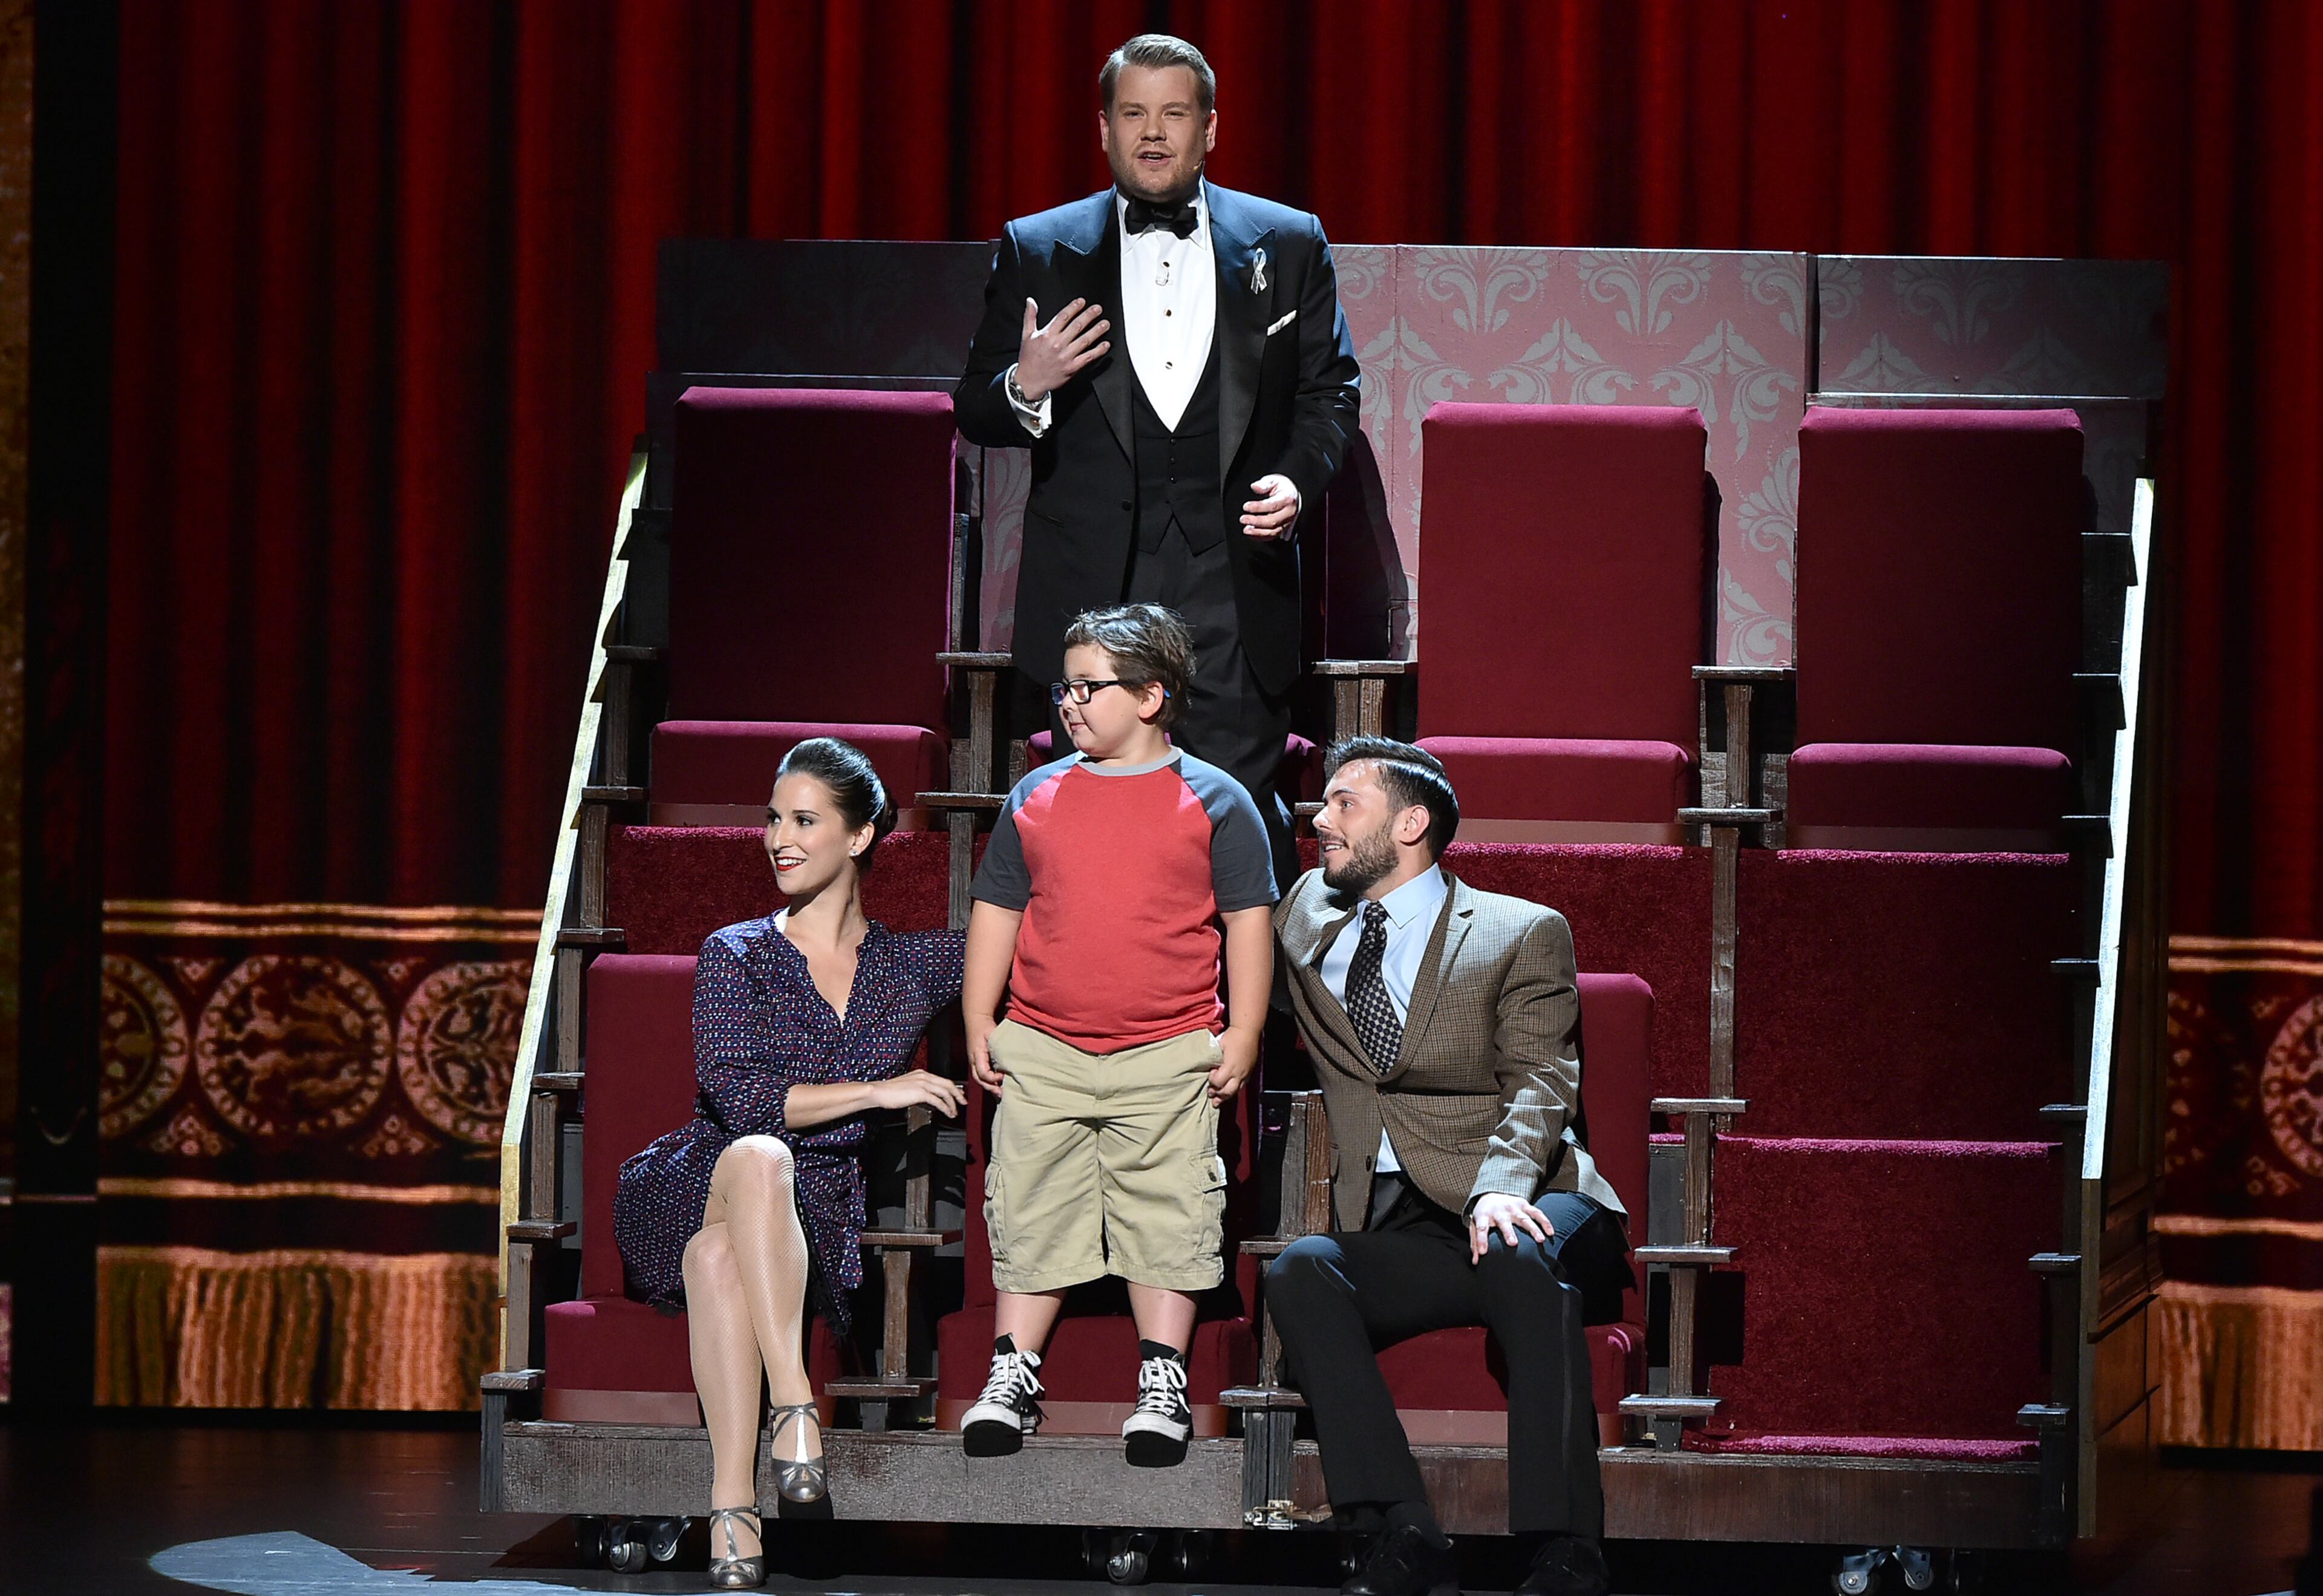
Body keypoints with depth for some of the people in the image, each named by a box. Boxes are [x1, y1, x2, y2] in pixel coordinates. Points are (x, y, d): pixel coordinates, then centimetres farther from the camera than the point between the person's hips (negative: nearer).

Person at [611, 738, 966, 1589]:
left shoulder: (912, 962, 14)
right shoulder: (737, 955, 7)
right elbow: (738, 1098, -7)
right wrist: (878, 1090, -10)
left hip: (818, 1223, 1)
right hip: (693, 1191, -1)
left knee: (718, 1251, -38)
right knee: (759, 1156, -40)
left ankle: (732, 1508, -50)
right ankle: (794, 1408, -50)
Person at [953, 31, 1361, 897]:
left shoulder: (1289, 245, 10)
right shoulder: (1035, 251, 9)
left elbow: (1329, 389, 14)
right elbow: (975, 412, 10)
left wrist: (1298, 480, -5)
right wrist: (1024, 389, -13)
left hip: (1233, 588, 0)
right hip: (1093, 588, 0)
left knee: (1243, 816, -4)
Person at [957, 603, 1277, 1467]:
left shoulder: (1213, 801, 2)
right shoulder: (1035, 797, 10)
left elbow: (1250, 922, 4)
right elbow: (996, 913, 15)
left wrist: (1242, 1037, -2)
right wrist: (979, 1024, 9)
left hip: (1168, 1056, -3)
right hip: (1041, 1054, 3)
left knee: (1167, 1217, -2)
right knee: (1030, 1216, 2)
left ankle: (1163, 1385, 3)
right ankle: (1013, 1377, 8)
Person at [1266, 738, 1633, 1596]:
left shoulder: (1524, 933, 7)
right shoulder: (1309, 913, 22)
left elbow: (1540, 1081, -8)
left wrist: (1500, 1186, -26)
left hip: (1528, 1211, -4)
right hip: (1393, 1230, 4)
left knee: (1520, 1258, -38)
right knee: (1301, 1269, -29)